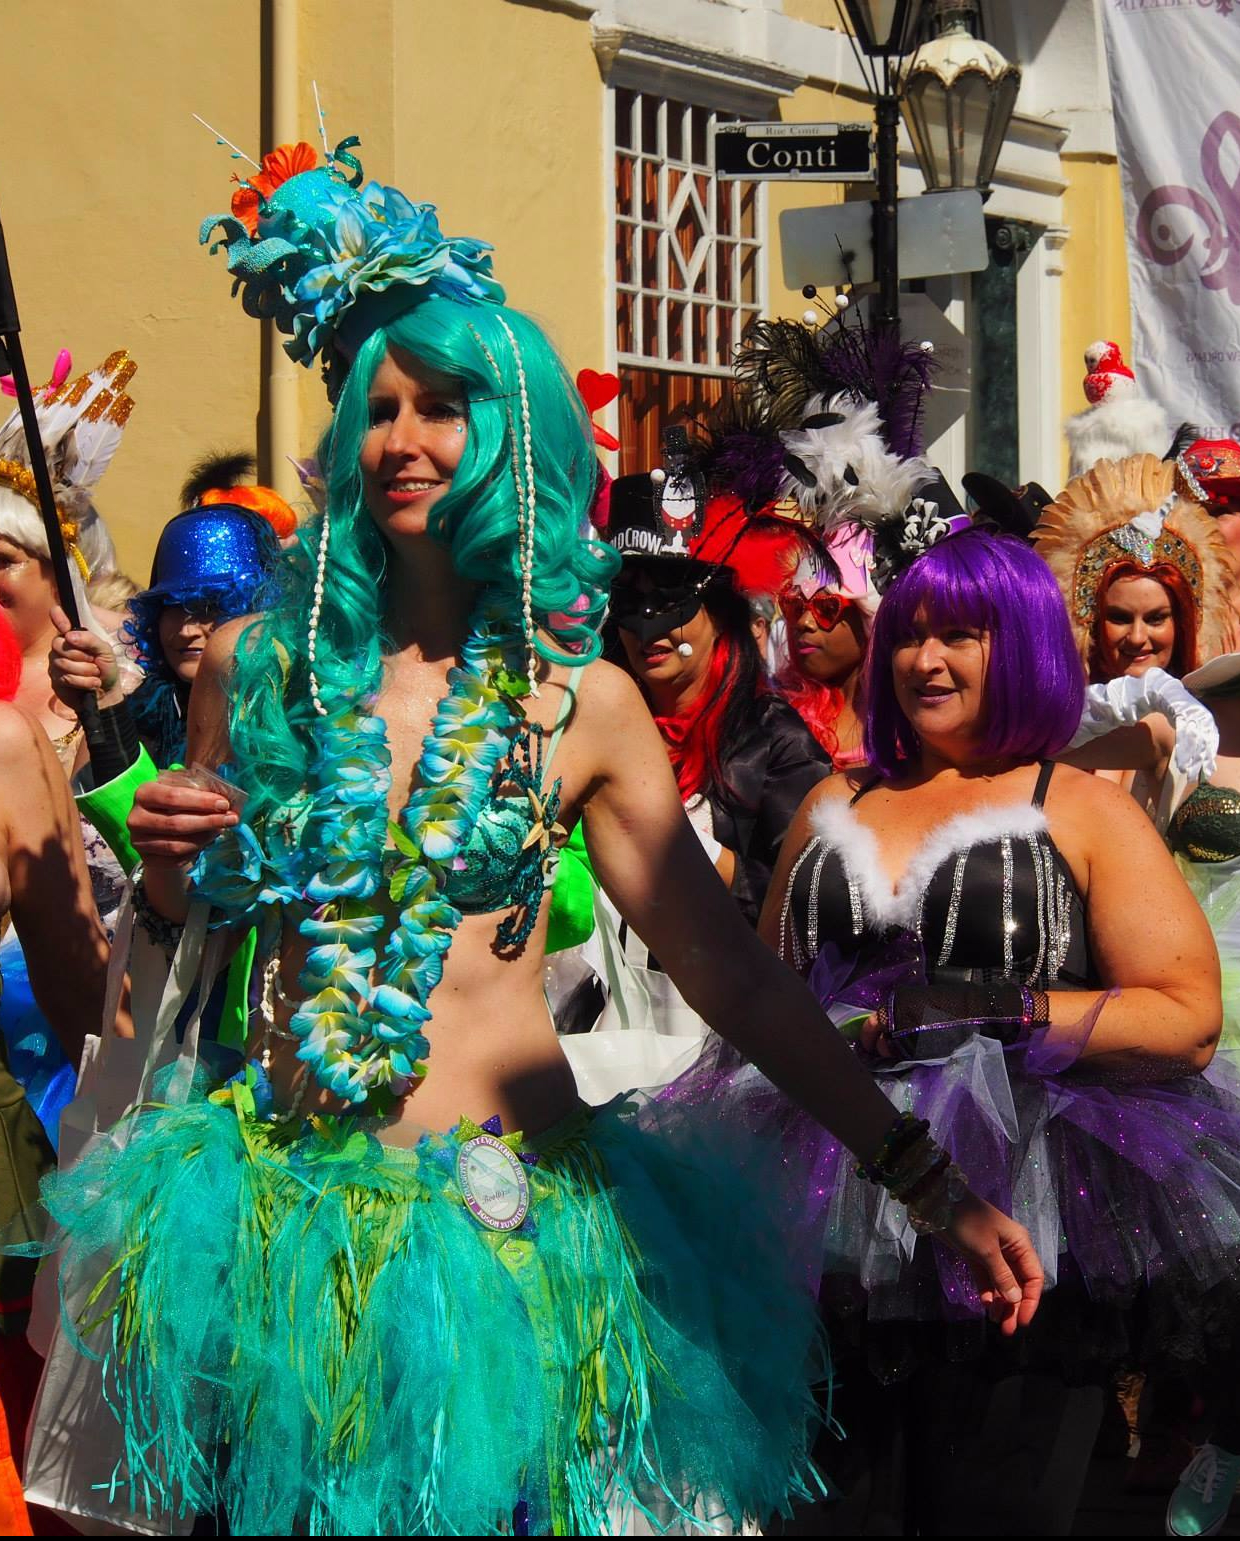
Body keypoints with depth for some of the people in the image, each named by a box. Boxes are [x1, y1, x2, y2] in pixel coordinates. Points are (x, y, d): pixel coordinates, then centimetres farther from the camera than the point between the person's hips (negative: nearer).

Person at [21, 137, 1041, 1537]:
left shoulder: (581, 704, 0)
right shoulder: (256, 668, 3)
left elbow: (729, 972, 0)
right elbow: (190, 940, 15)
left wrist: (931, 1187, -4)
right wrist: (167, 872, -9)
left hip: (502, 1212, -1)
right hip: (281, 1200, 1)